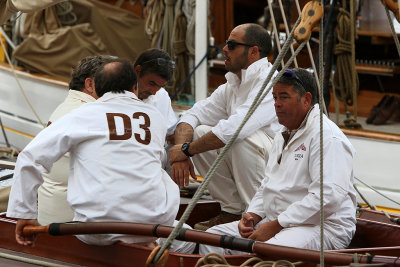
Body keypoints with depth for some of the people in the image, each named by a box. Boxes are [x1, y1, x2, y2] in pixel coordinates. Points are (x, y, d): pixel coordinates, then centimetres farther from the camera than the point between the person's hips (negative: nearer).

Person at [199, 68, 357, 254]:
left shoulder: (328, 138, -13)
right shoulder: (283, 137, 22)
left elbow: (327, 196, -23)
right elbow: (268, 185, 29)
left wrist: (275, 226, -21)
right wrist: (253, 215, 6)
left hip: (319, 226, -10)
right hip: (276, 223, 10)